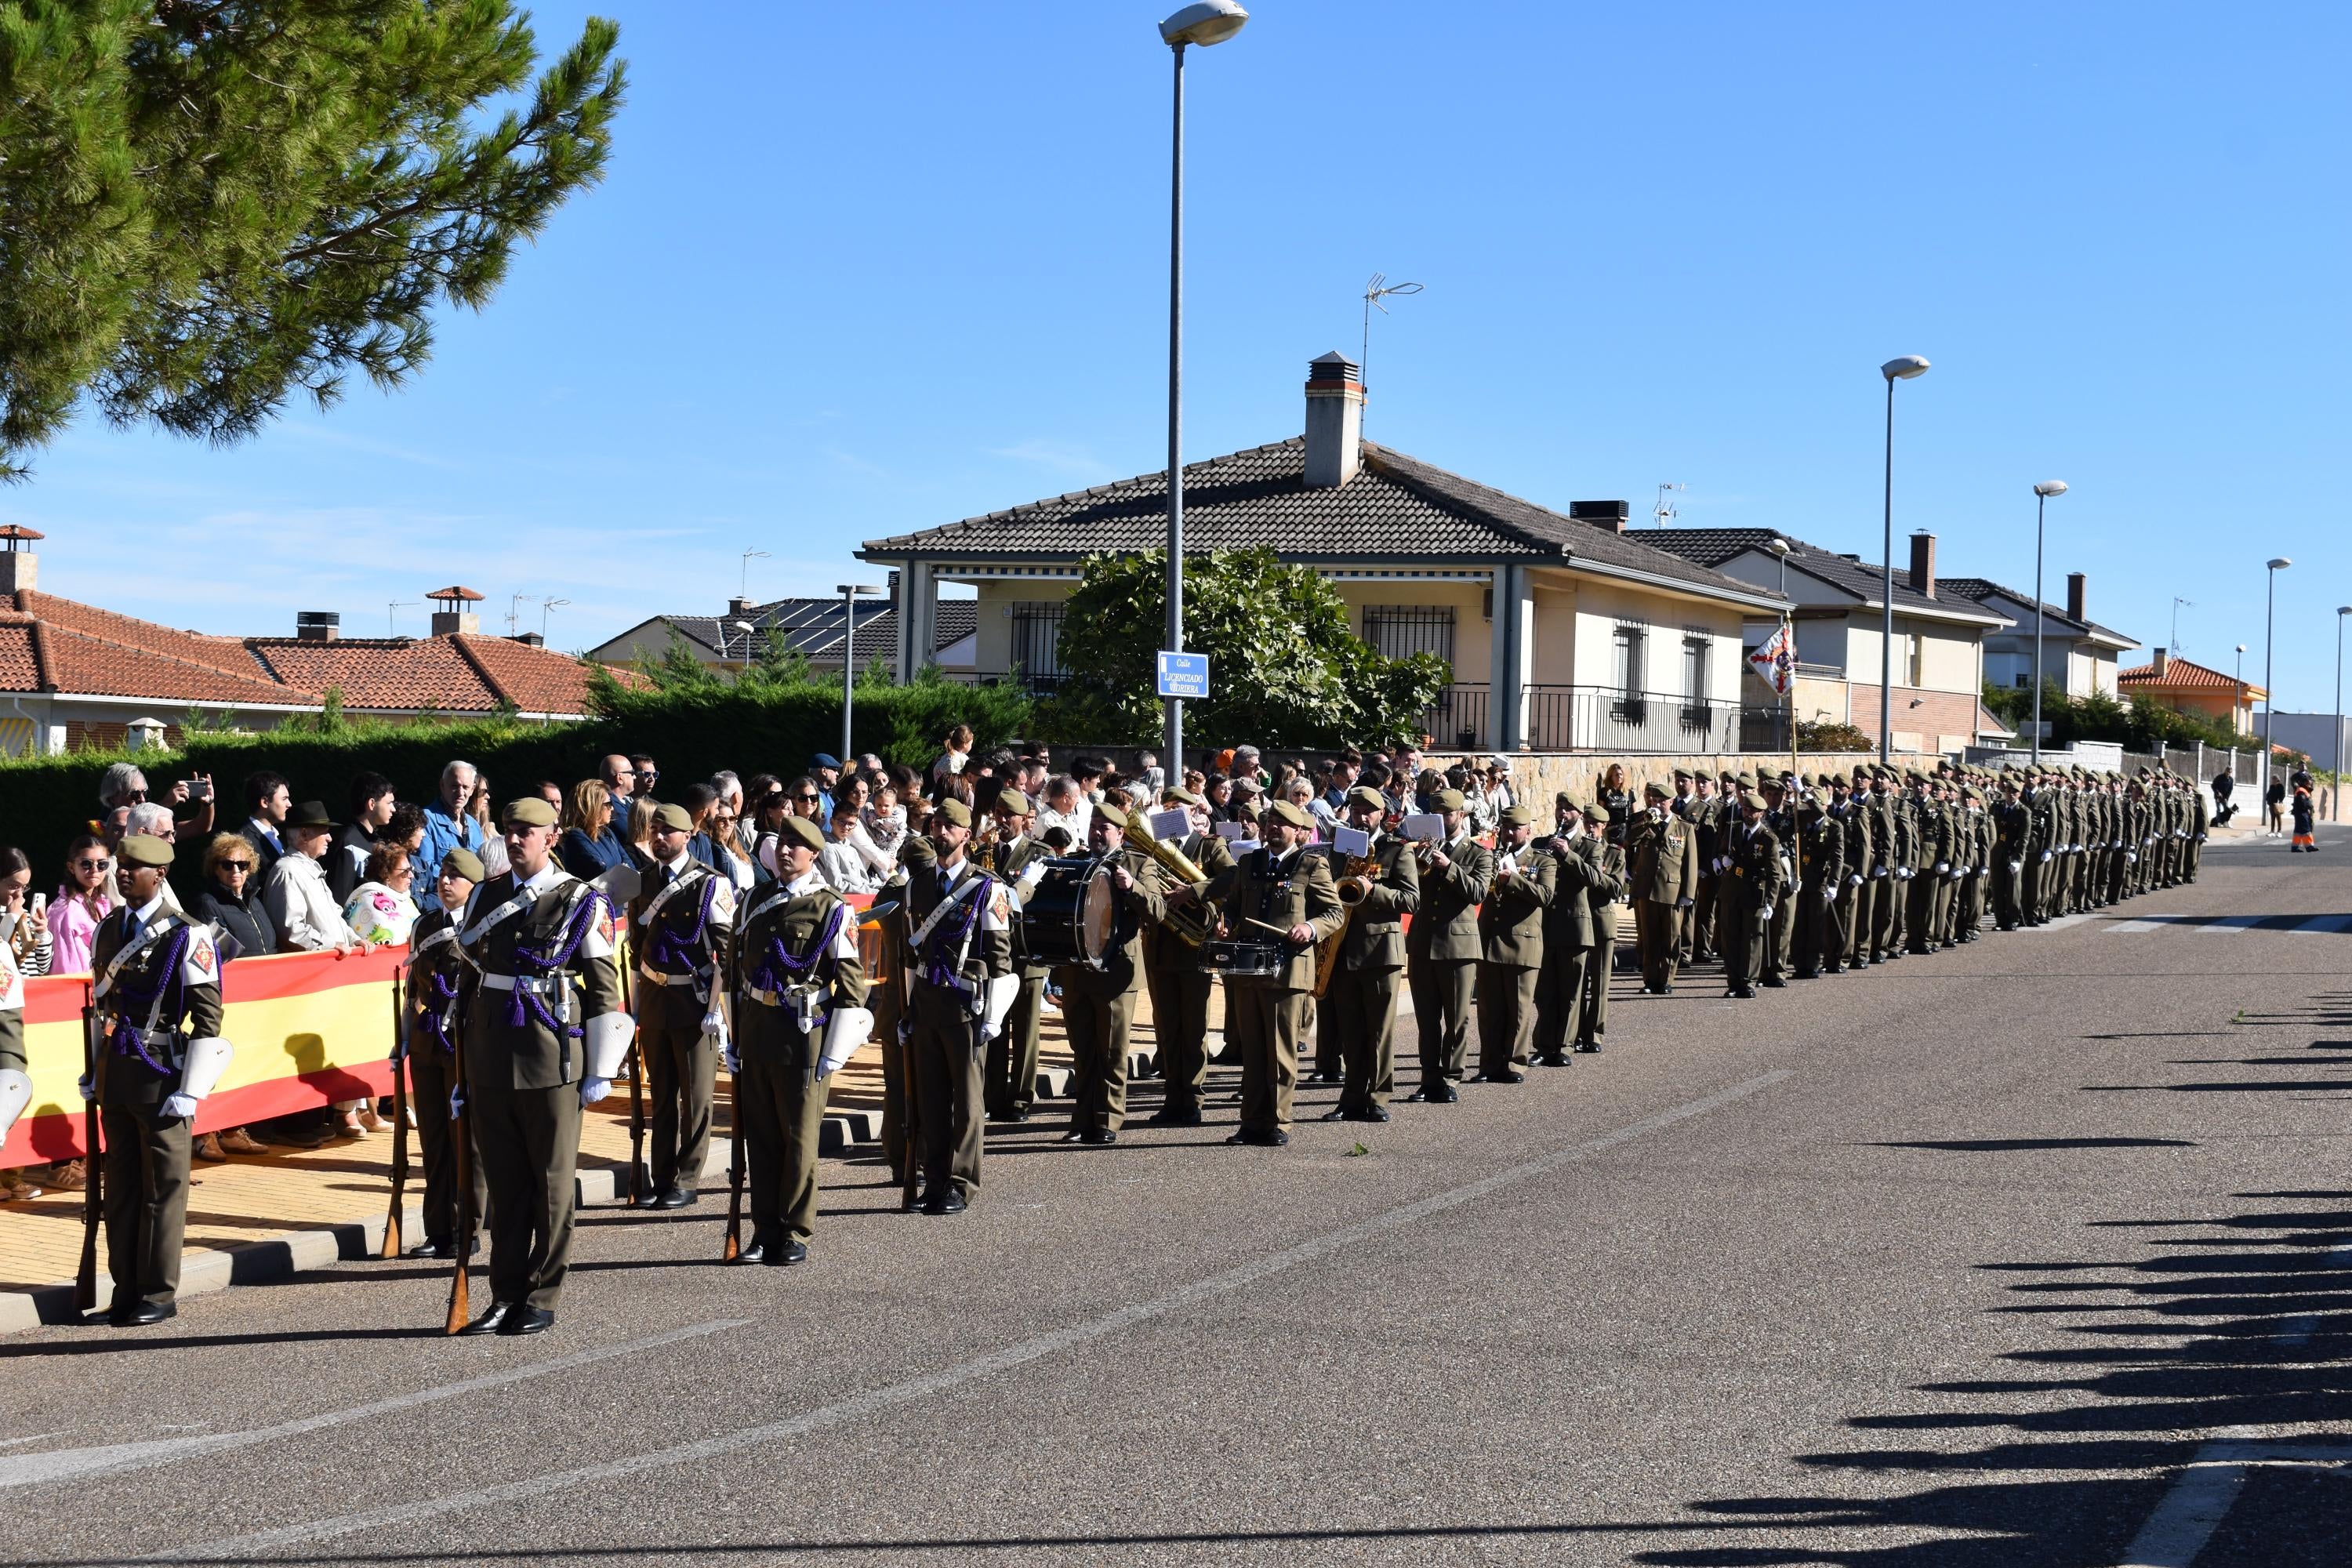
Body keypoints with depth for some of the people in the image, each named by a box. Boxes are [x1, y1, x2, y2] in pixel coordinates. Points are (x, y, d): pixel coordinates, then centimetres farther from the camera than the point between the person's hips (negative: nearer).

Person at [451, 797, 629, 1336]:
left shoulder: (580, 902, -2)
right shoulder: (485, 896, 10)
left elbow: (604, 988, -2)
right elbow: (465, 972, 14)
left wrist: (601, 1070, -6)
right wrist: (460, 1068, 12)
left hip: (552, 1059, -4)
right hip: (490, 1061, 4)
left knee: (553, 1182, 3)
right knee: (504, 1184, 9)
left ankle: (543, 1299, 12)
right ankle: (505, 1297, 16)